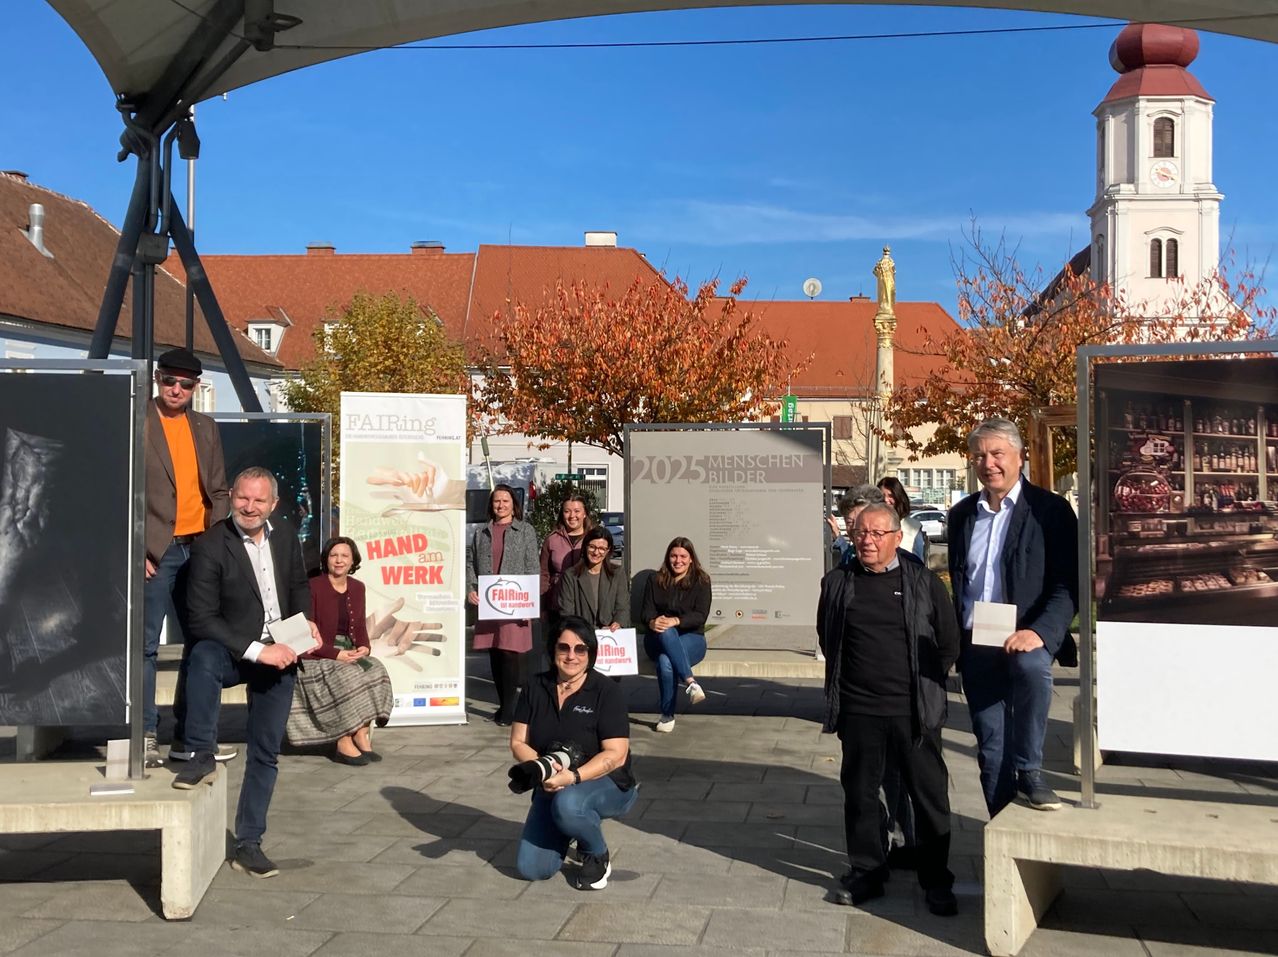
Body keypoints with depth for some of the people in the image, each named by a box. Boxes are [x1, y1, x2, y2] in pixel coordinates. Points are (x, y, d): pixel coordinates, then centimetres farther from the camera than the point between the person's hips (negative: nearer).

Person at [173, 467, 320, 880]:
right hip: (232, 651, -4)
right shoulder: (210, 546, -15)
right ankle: (202, 756, -25)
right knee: (203, 657, -40)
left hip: (279, 655, 4)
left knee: (265, 753, 7)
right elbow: (201, 618, -20)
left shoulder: (286, 542, 3)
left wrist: (306, 621, 2)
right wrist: (256, 651, -25)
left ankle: (248, 844, 19)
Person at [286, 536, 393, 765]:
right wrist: (335, 654, -21)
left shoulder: (357, 588, 12)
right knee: (348, 677, -31)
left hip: (349, 653, 6)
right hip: (315, 657, -6)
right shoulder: (313, 587, -8)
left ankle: (362, 734, -21)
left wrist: (364, 647, -7)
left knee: (375, 671, -23)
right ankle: (344, 743, -23)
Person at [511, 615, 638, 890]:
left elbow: (616, 755, -19)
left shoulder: (606, 692, -13)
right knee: (530, 868, -11)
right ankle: (566, 832, 22)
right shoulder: (536, 689, 1)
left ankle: (598, 857, -7)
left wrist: (573, 777, -33)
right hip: (551, 788, 5)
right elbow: (518, 743, -1)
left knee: (568, 803, -39)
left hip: (605, 783, -4)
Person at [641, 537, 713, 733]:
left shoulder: (701, 581, 5)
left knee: (665, 661, -38)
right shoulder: (655, 580, 13)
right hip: (658, 640, 2)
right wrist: (653, 622, -23)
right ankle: (690, 682, -51)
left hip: (691, 638, -1)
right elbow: (647, 612, 4)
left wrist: (676, 621, -27)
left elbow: (700, 615, -7)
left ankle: (667, 715, -33)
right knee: (665, 633, -40)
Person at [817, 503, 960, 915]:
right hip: (858, 711, 2)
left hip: (914, 711, -2)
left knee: (929, 795, 4)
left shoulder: (923, 582, -1)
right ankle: (865, 872, 23)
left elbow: (949, 643, 7)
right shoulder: (838, 583, 5)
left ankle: (936, 881, 17)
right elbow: (826, 639, 18)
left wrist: (926, 685, 8)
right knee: (860, 793, 9)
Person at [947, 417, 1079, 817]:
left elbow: (1068, 585, -10)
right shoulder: (962, 514, 12)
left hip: (1026, 638, -4)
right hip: (976, 647, 5)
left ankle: (1029, 773, -19)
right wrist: (956, 642, 9)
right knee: (991, 752, 6)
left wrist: (1038, 632, -24)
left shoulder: (1050, 510, -4)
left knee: (1031, 666, -37)